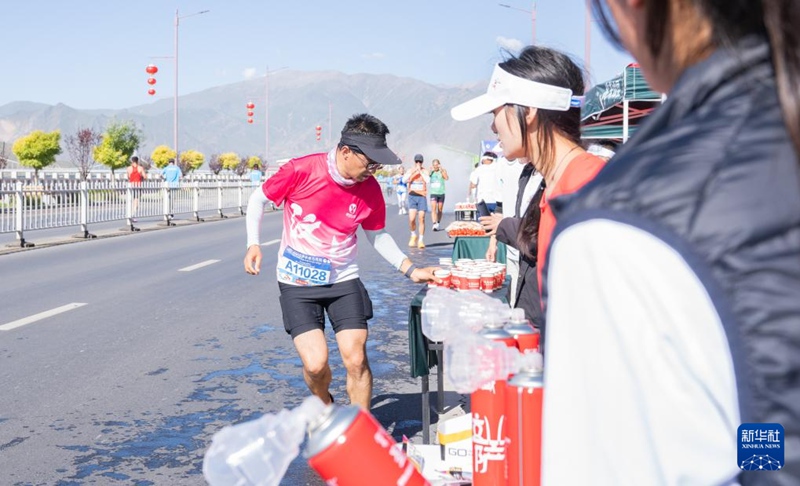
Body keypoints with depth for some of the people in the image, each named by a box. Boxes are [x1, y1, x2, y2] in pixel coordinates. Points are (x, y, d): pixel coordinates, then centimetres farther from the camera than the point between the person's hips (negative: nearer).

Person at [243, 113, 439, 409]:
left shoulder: (370, 189, -7)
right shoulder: (301, 170, -17)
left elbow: (377, 235, 9)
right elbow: (258, 199, 0)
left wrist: (410, 269, 0)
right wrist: (253, 244, -11)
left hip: (343, 281, 2)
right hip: (297, 284, -2)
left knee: (356, 360, -6)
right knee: (315, 363, -11)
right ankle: (324, 405, 24)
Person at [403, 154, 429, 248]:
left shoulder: (425, 171, 0)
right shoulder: (410, 171, 3)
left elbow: (428, 181, -18)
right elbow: (404, 180, -13)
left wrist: (420, 171, -18)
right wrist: (413, 171, -19)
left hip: (422, 197, -1)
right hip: (412, 197, 1)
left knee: (421, 219, -3)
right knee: (411, 219, -10)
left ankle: (420, 241, 4)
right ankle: (413, 235, 17)